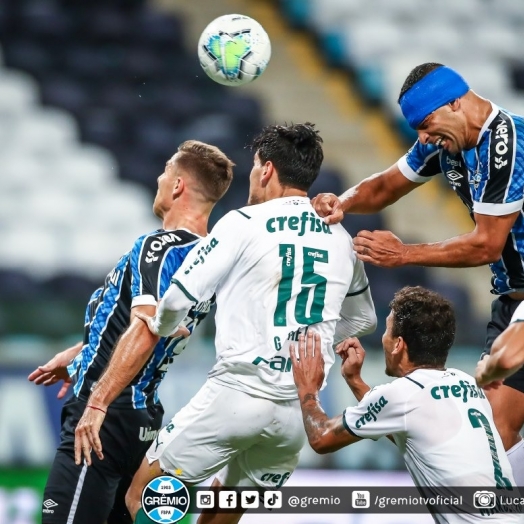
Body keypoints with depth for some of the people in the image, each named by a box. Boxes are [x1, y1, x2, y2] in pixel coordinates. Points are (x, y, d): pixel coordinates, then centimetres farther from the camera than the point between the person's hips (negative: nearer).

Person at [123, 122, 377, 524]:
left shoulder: (244, 224, -6)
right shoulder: (340, 239, 9)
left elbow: (181, 297, -6)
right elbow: (363, 320, 23)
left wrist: (161, 327, 16)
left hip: (236, 394, -6)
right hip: (298, 409, 6)